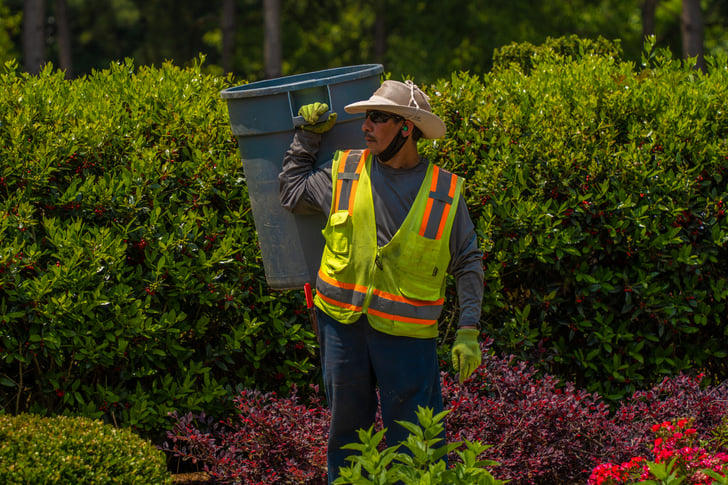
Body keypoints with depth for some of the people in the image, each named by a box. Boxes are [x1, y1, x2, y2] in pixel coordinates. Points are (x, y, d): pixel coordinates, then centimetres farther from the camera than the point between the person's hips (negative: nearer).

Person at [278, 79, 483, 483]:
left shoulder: (445, 192, -1)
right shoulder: (345, 172, 3)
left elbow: (468, 263, 5)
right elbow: (291, 192, 18)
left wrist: (468, 332, -3)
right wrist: (308, 135, 9)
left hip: (407, 334, -3)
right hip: (342, 324, 3)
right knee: (346, 430, 13)